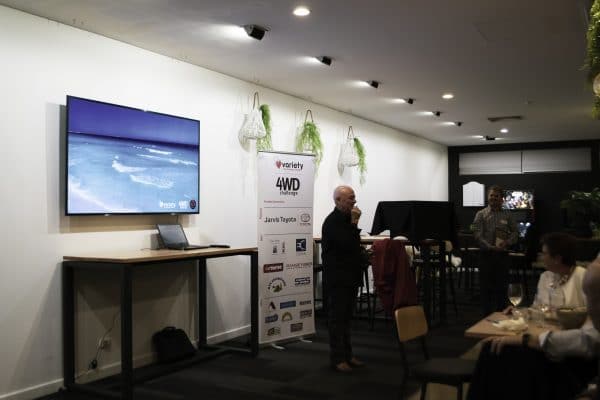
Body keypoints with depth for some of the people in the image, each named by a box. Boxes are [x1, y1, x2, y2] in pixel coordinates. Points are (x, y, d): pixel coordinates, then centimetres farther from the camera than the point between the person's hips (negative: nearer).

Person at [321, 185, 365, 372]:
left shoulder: (347, 219, 12)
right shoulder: (332, 221, -15)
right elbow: (345, 244, -26)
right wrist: (354, 223, -19)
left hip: (350, 276, 8)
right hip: (337, 277, -8)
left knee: (346, 317, 14)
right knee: (337, 317, -1)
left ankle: (347, 354, 22)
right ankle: (337, 358, 6)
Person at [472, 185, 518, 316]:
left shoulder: (507, 215, 8)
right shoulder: (481, 214, 1)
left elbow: (515, 232, 8)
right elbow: (477, 234, -7)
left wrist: (507, 242, -11)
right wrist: (490, 247, -19)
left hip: (502, 254, 2)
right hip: (486, 254, -2)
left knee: (502, 286, 7)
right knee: (486, 286, 4)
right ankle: (487, 314, 13)